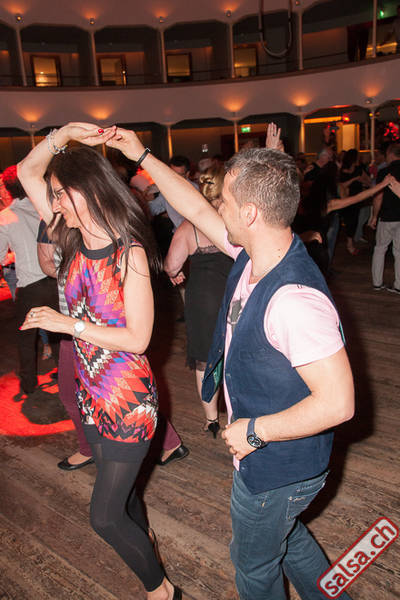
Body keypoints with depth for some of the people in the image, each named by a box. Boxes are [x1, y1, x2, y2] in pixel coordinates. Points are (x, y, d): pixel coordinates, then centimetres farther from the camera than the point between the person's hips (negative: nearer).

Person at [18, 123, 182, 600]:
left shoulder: (129, 253, -20)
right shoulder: (75, 240, -2)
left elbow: (137, 338, -22)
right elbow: (26, 171, 3)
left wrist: (69, 323, -20)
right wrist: (64, 133, -10)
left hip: (128, 400, -7)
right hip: (90, 395, 7)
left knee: (103, 518, 5)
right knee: (118, 490, 27)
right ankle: (144, 544, 55)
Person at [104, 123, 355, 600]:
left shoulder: (294, 300, -37)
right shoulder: (252, 254, -9)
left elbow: (337, 403, -35)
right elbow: (197, 210, 4)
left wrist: (254, 431, -24)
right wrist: (142, 156, 8)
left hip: (276, 468, -8)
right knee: (285, 537, 33)